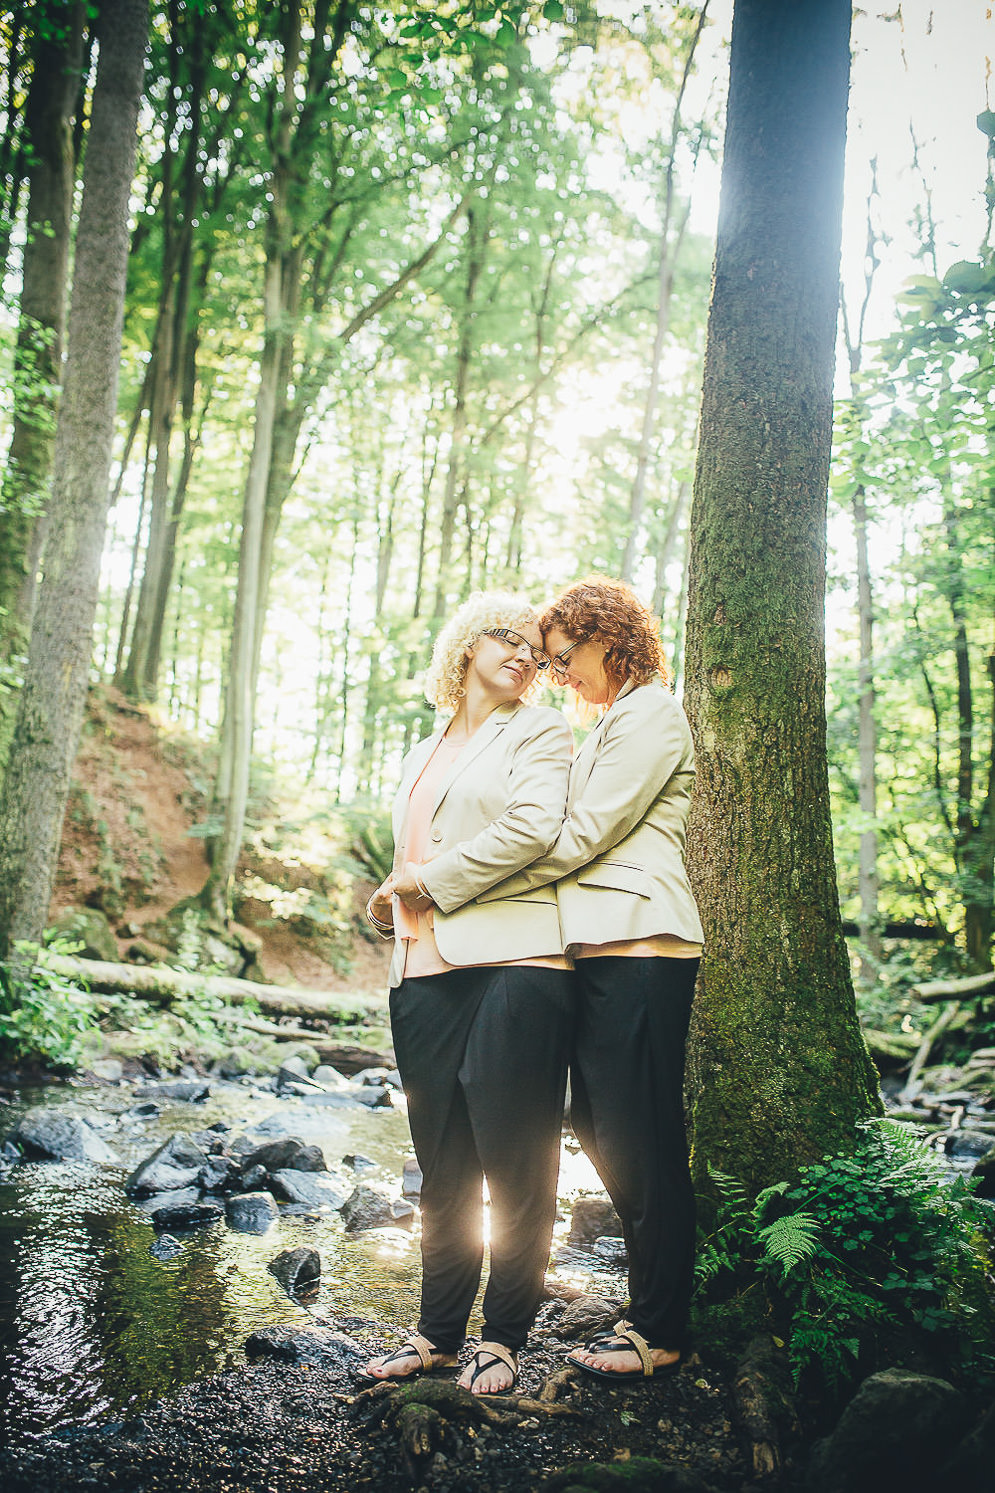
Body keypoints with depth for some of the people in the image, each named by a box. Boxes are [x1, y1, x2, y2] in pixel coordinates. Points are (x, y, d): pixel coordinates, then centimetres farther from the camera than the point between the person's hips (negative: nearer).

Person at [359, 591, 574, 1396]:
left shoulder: (540, 731, 6)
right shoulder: (423, 755, 25)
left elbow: (532, 826, -12)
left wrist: (428, 880, -6)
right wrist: (389, 901, 9)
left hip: (511, 966, -5)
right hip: (425, 973, 6)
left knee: (515, 1163, 1)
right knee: (443, 1165, 11)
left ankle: (503, 1338, 15)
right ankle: (439, 1331, 22)